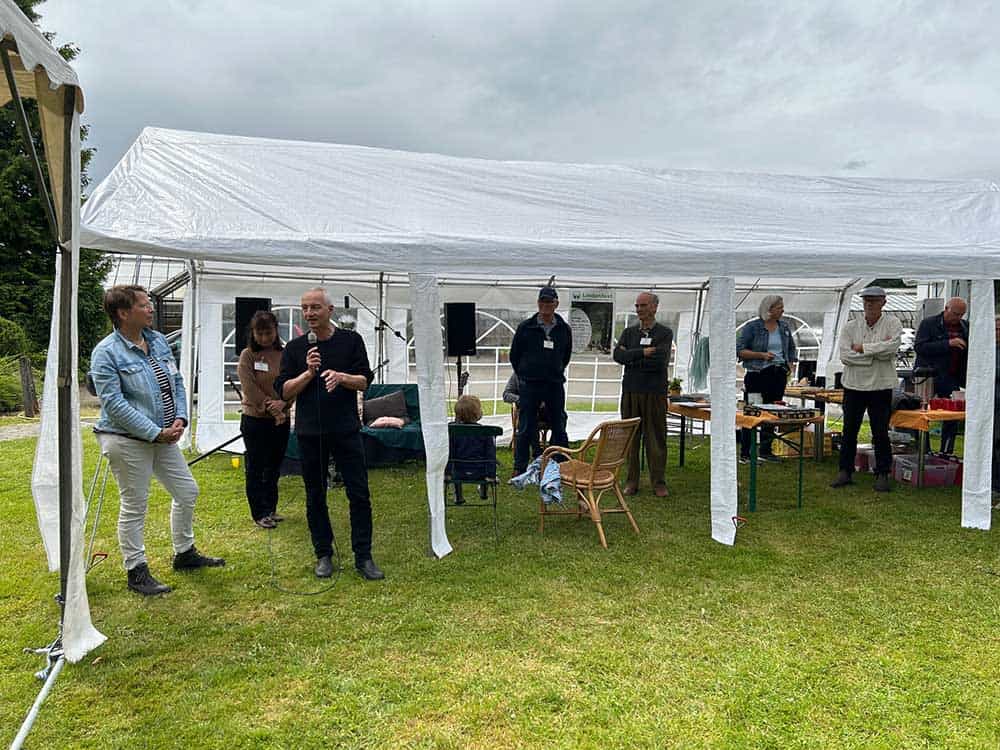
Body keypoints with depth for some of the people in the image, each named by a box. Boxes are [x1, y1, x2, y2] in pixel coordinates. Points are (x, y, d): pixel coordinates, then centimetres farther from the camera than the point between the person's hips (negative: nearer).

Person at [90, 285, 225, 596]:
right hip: (127, 440, -7)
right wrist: (156, 433, -20)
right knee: (134, 506, 4)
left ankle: (185, 554, 32)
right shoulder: (106, 353, -14)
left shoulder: (159, 340, 7)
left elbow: (176, 382, 11)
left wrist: (180, 418, -4)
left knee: (187, 492, 13)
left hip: (164, 437, 8)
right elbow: (113, 403, -20)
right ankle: (136, 571, 19)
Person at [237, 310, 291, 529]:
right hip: (255, 420, -3)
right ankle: (259, 513, 13)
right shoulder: (247, 355, -6)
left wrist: (282, 403, -20)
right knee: (256, 468, 4)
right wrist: (270, 408, -17)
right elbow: (250, 388, -12)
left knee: (274, 467, 14)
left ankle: (271, 509, 27)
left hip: (281, 419, 4)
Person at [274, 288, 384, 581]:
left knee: (359, 495, -1)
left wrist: (340, 376, -18)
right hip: (309, 432, 1)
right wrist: (309, 373, -15)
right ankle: (324, 555, 22)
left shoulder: (351, 340, 3)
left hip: (346, 430, -1)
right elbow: (283, 391, 1)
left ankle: (363, 557, 9)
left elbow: (365, 380, 1)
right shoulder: (294, 348, 5)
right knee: (315, 497, 8)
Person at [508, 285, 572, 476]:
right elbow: (514, 355, 9)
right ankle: (519, 468, 10)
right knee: (525, 429, 1)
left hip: (555, 385, 2)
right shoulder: (525, 327, 0)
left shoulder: (564, 329, 6)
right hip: (530, 386, -2)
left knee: (559, 428, 6)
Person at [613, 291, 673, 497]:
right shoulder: (629, 332, 13)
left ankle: (658, 483, 11)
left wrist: (631, 358, -6)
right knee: (630, 437, 5)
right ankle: (631, 481, 14)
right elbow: (617, 355, -4)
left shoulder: (665, 333, 3)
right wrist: (642, 352, -12)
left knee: (656, 438, 1)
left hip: (655, 393, -3)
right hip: (630, 391, 3)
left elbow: (660, 361, -13)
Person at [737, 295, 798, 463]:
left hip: (779, 375, 5)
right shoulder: (752, 327, -4)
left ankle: (766, 451, 16)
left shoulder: (784, 327, 13)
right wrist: (762, 355, -15)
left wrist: (790, 366, 8)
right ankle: (744, 453, 1)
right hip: (757, 374, -5)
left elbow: (791, 349, 25)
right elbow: (740, 351, -6)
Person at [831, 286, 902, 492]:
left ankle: (882, 474, 14)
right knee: (849, 431, 8)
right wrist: (876, 353, -13)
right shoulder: (850, 327, 4)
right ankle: (845, 471, 18)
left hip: (881, 386, -2)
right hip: (854, 385, 2)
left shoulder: (892, 324, 0)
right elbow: (845, 355, -8)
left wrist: (862, 348, -13)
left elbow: (891, 346, -19)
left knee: (880, 433, 3)